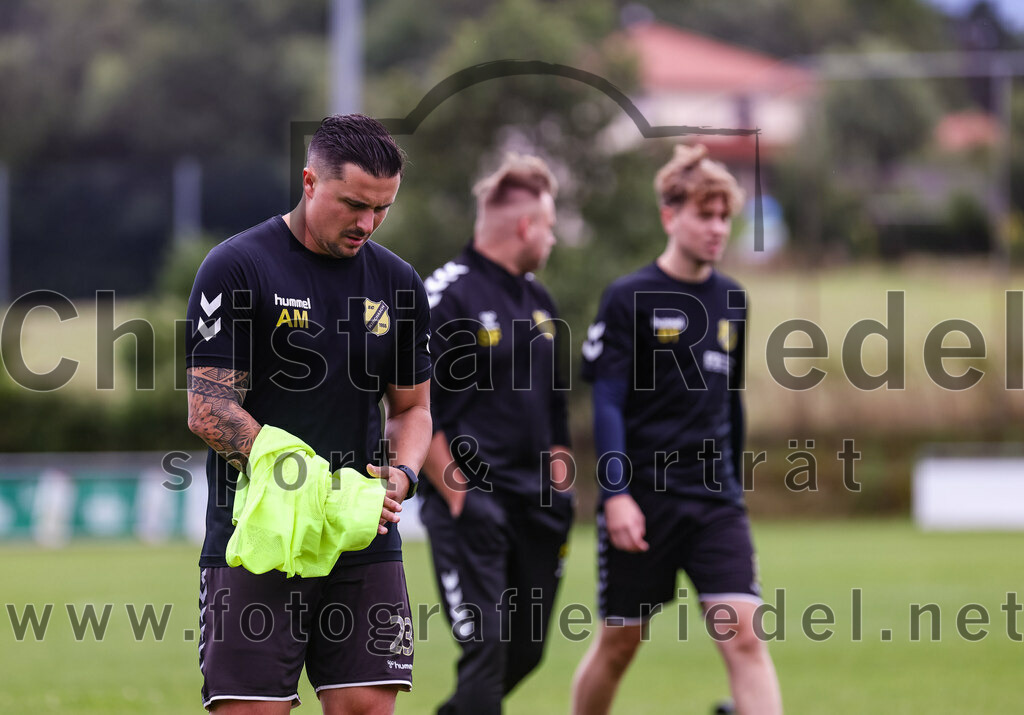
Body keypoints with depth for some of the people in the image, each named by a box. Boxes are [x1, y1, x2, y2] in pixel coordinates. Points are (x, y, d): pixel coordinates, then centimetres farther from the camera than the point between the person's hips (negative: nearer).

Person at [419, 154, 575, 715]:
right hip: (471, 504, -8)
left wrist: (561, 491, 16)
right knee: (487, 648, -13)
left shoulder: (538, 300, 17)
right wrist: (455, 495, -15)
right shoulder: (447, 295, -9)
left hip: (536, 508, 8)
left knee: (525, 652, 10)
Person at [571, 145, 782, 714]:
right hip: (642, 498, -4)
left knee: (744, 635, -12)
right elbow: (608, 403, -9)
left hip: (716, 498, 4)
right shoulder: (631, 299, -6)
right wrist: (616, 494, -17)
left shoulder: (732, 301, 11)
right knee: (618, 644, 8)